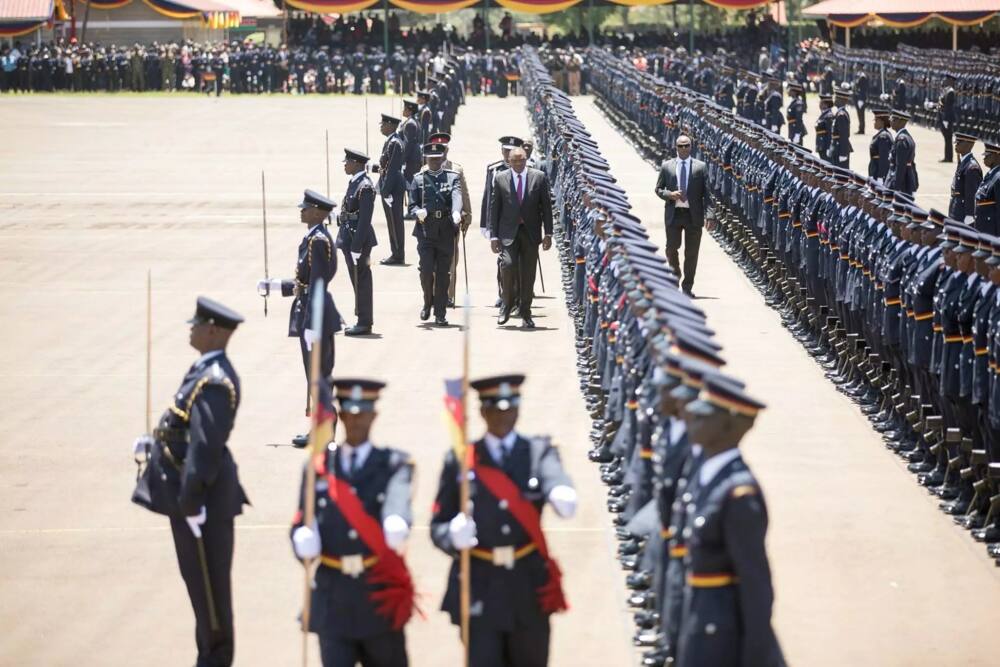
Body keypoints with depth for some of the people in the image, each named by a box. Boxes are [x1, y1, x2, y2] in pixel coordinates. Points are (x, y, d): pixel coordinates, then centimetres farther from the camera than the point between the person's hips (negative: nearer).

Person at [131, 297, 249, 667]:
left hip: (203, 495, -10)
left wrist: (191, 501, -24)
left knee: (209, 583, 1)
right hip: (187, 489, 10)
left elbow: (205, 447, -26)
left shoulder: (214, 382, -24)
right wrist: (153, 442, 14)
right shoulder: (207, 370, 8)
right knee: (199, 579, 18)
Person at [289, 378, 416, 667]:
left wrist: (398, 528, -40)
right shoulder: (318, 467, 7)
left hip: (381, 590, -1)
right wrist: (304, 543, -19)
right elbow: (303, 523, 5)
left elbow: (398, 511, -16)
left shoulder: (394, 465, 2)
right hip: (333, 592, 1)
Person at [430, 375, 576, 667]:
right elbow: (438, 526, 4)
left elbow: (557, 483, -19)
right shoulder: (459, 461, 3)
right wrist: (455, 536, -20)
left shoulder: (539, 452, 3)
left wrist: (563, 498, -44)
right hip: (479, 588, -1)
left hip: (530, 587, 1)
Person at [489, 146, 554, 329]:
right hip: (508, 232, -1)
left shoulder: (539, 177, 3)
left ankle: (525, 314, 12)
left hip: (531, 232, 1)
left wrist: (548, 233, 0)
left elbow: (546, 206, 5)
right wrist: (493, 235, -1)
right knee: (508, 264, -20)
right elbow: (494, 208, 4)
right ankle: (507, 304, 1)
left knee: (528, 273, 2)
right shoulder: (500, 179, 3)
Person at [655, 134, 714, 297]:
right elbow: (658, 189, 11)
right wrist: (669, 194, -12)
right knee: (672, 248, -2)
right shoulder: (666, 166, 7)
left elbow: (706, 193, 0)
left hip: (694, 215, 0)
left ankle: (687, 287, 10)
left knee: (692, 252, 2)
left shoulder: (700, 167, 4)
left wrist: (709, 215, -9)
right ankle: (675, 273, 27)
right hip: (673, 214, 0)